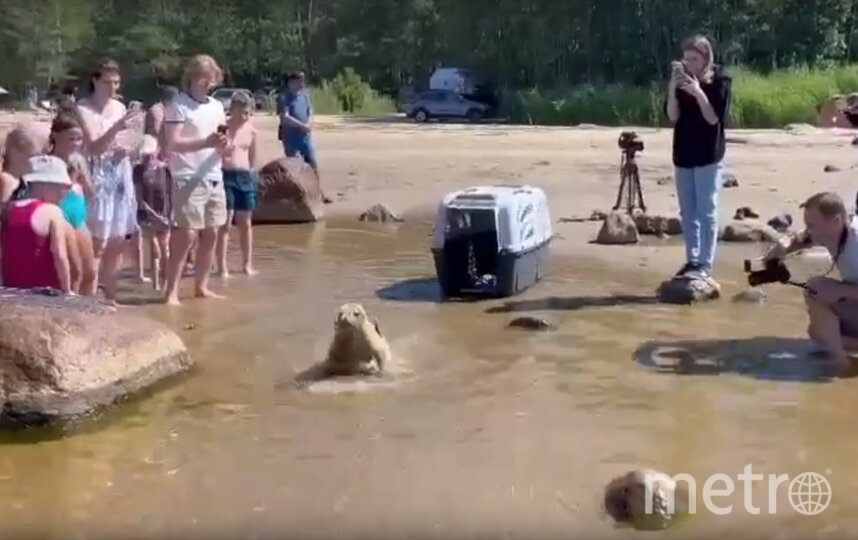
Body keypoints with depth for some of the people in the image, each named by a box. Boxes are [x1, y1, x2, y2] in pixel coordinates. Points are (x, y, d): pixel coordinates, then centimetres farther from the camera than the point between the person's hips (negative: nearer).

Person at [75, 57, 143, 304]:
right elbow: (93, 148, -17)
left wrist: (129, 148, -3)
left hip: (120, 176, 7)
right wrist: (116, 128, -30)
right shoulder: (83, 108, -8)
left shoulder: (120, 107, 12)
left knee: (118, 242, 9)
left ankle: (110, 297, 17)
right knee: (98, 242, -12)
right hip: (98, 177, -7)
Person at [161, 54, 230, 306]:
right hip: (188, 180, -7)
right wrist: (206, 142, -24)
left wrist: (224, 144, -8)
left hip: (214, 179, 7)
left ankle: (202, 287, 19)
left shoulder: (217, 106, 14)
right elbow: (173, 143, -15)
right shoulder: (178, 106, -5)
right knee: (186, 235, -9)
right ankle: (171, 292, -2)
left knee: (210, 234, 8)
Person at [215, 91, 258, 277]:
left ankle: (247, 264, 20)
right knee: (225, 222, -5)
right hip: (226, 176, -5)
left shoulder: (251, 130, 8)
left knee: (245, 222, 11)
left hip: (245, 177, 5)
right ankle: (222, 268, -3)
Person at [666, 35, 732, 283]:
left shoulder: (720, 80, -5)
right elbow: (673, 117, -2)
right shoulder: (681, 80, 4)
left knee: (706, 212, -6)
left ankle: (705, 265, -4)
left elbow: (714, 118, -12)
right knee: (687, 213, 9)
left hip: (708, 155, -5)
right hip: (683, 154, 5)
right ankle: (692, 261, 17)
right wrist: (672, 90, -16)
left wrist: (698, 92, -23)